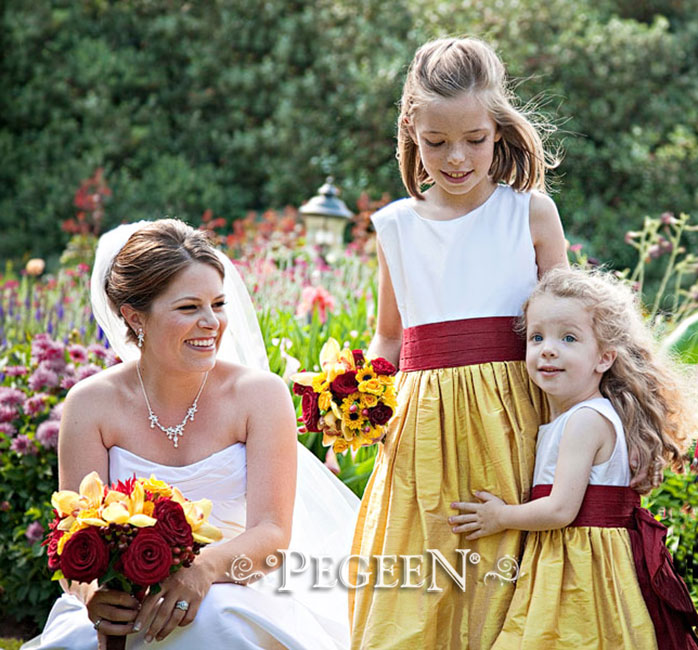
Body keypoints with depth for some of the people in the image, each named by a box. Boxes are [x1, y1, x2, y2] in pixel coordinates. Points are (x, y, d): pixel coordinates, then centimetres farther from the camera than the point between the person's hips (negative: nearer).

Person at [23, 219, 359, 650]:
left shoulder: (261, 394, -5)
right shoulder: (92, 404, -2)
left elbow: (273, 533, -12)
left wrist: (205, 569, -34)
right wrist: (93, 591, -30)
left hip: (236, 602, -1)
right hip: (125, 609, 1)